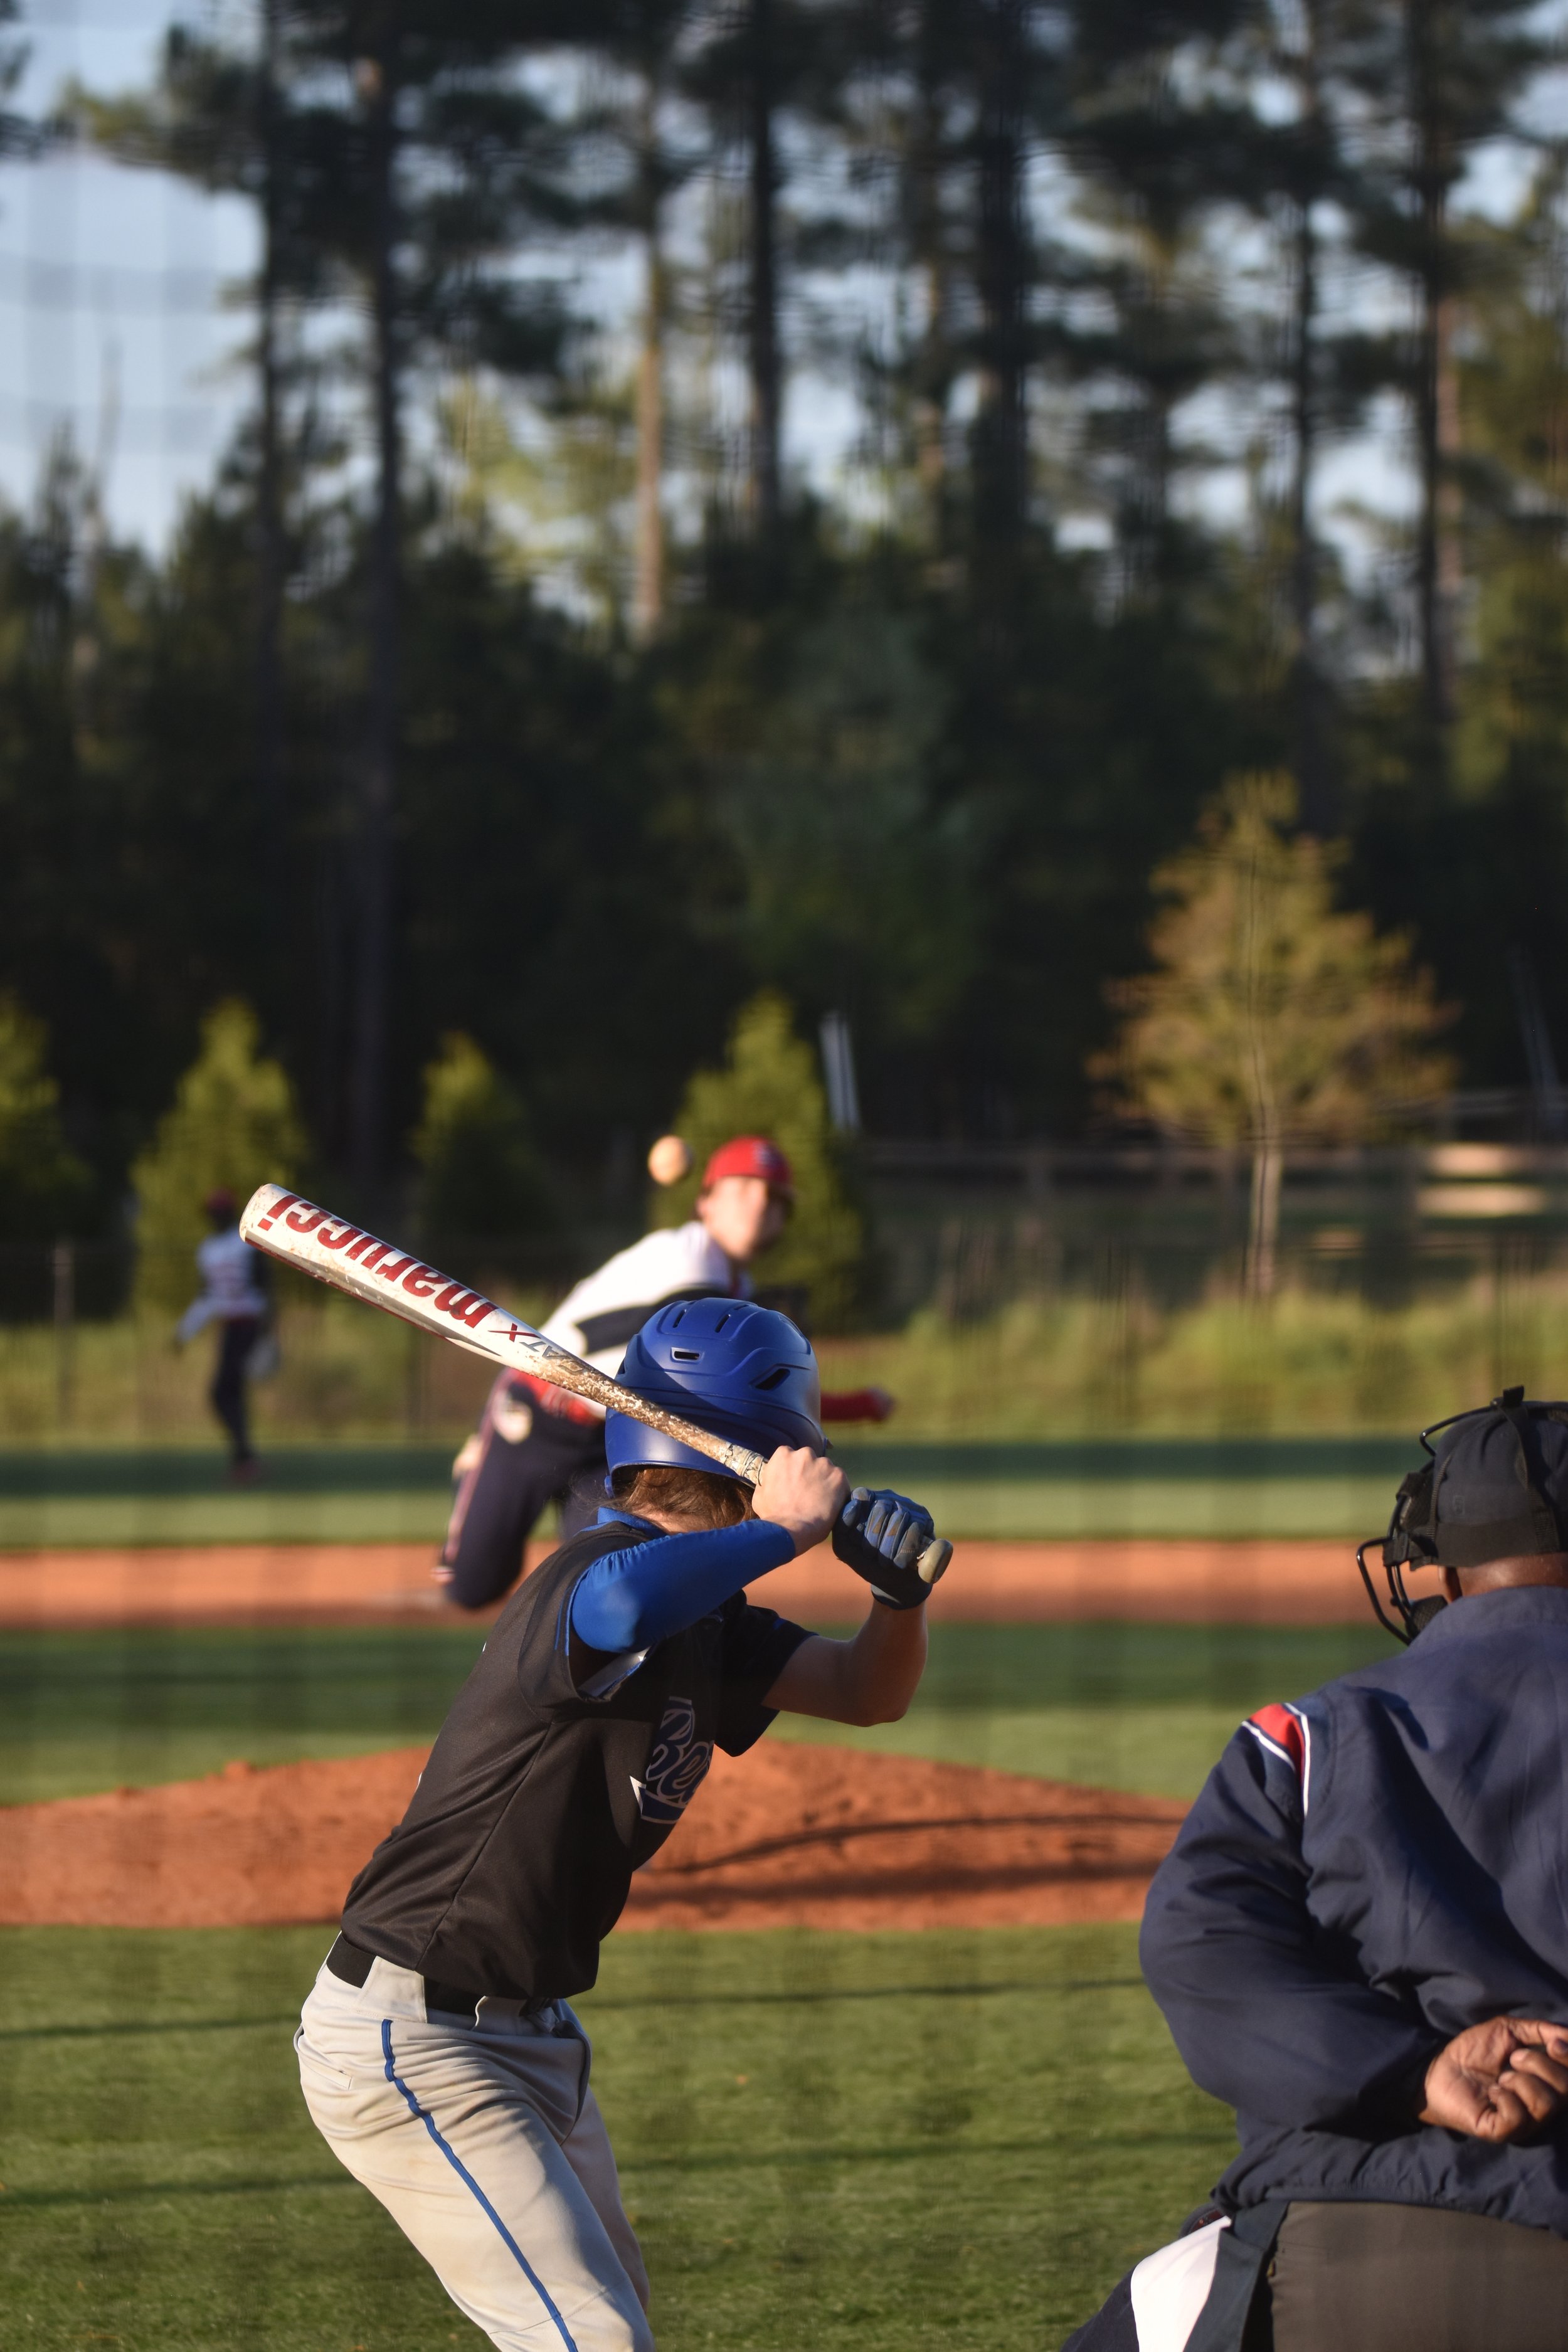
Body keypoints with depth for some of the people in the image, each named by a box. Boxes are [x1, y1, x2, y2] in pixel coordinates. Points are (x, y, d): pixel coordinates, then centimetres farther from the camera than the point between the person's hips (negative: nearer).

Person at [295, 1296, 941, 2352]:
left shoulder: (703, 1612, 8)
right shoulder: (609, 1566, -22)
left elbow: (868, 1692, 14)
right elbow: (621, 1606, -48)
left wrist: (899, 1586, -8)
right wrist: (783, 1529, -34)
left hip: (529, 2030, 10)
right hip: (411, 2045, -10)